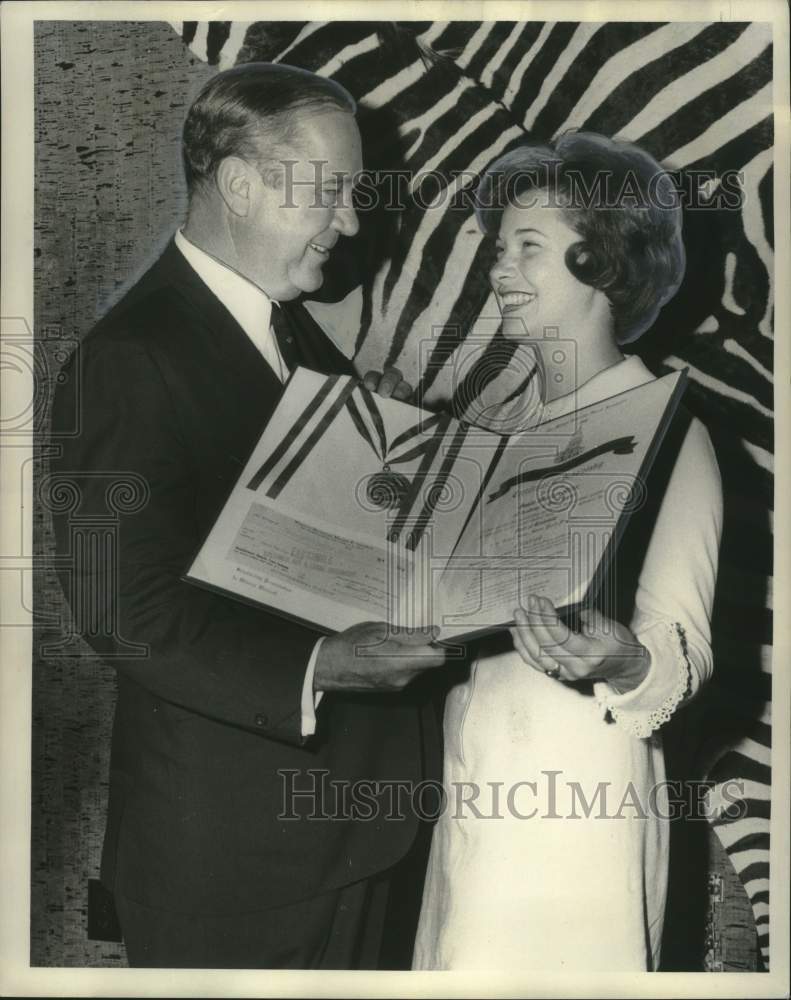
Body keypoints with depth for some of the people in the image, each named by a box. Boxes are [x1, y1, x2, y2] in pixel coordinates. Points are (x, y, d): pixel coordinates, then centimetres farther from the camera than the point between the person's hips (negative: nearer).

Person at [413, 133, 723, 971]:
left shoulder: (666, 431, -11)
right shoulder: (503, 426, 9)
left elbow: (683, 651, -15)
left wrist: (624, 664, -33)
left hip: (578, 790, -6)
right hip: (470, 787, 6)